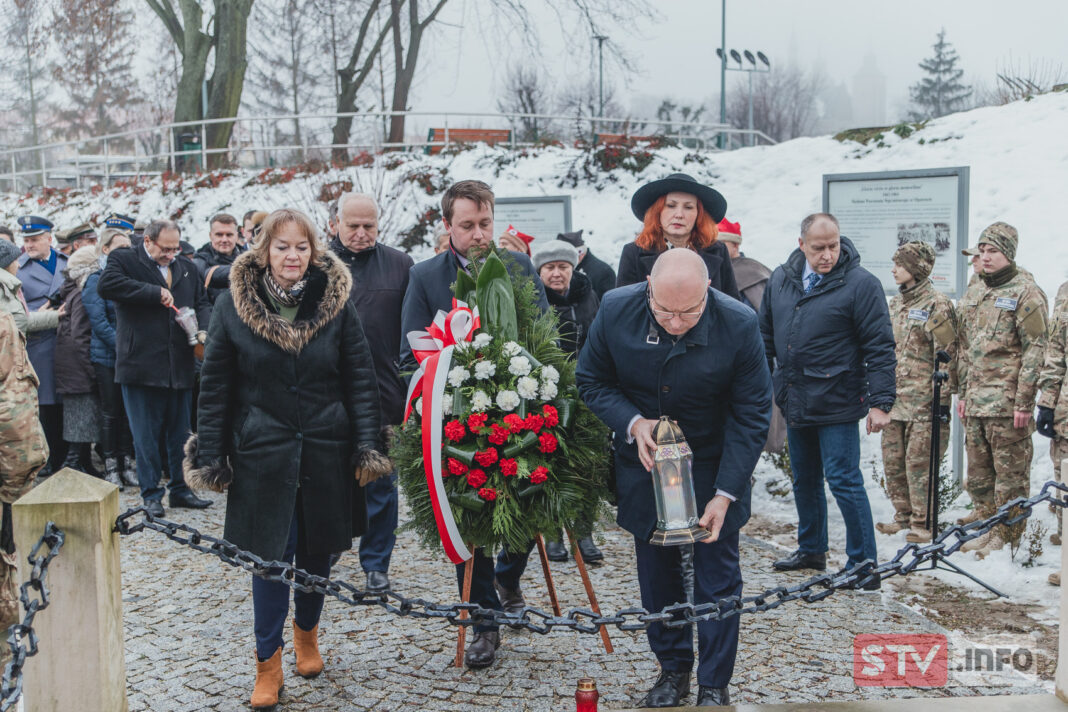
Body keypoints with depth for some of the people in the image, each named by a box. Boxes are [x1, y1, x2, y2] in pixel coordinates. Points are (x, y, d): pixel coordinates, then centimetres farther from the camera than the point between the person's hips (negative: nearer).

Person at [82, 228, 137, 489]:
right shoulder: (97, 279, -4)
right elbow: (98, 320, -11)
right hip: (106, 357, -4)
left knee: (128, 411, 6)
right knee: (110, 412, 2)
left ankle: (127, 463, 13)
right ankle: (111, 467, 11)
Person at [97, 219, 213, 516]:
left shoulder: (187, 267, 16)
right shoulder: (124, 260, 0)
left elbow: (202, 303, 16)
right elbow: (106, 285, -19)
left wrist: (203, 330, -5)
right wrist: (155, 293, -19)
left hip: (180, 367, 5)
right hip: (142, 366, -4)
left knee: (179, 433, 12)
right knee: (146, 435, 3)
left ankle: (179, 489, 22)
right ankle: (151, 494, 13)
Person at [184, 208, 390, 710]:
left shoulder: (336, 302, -2)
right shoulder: (233, 306, -3)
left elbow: (361, 379, 0)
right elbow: (215, 385, 1)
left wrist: (367, 447, -5)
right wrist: (211, 456, -2)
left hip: (326, 451, 1)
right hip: (262, 452, -1)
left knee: (317, 550, 13)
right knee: (269, 555, 1)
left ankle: (307, 633, 38)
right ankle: (268, 664, 16)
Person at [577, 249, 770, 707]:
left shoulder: (739, 325, -23)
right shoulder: (616, 310, -18)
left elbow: (751, 415, -15)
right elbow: (591, 380, -4)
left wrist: (725, 494, -19)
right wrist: (633, 422, -22)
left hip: (713, 464, -2)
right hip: (644, 463, 2)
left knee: (717, 576, 4)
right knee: (656, 571, 12)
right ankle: (672, 669, 31)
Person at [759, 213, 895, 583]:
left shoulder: (860, 283, -10)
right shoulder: (780, 280, 6)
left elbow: (880, 348, -12)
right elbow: (766, 337, 16)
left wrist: (881, 402, -16)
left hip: (837, 405, -6)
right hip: (794, 402, 6)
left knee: (844, 481, -4)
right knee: (804, 480, 18)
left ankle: (863, 563, 8)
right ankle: (811, 549, 34)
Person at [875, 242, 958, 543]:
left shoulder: (937, 305, -8)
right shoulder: (895, 304, 15)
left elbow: (947, 354, -11)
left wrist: (943, 398, -13)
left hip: (923, 400, -7)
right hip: (894, 397, 8)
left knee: (919, 462, -5)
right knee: (892, 459, 10)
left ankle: (922, 522, 6)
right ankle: (903, 516, 23)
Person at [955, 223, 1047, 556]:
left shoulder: (1026, 293, -6)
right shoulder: (973, 296, 16)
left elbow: (1034, 351, -11)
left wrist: (1024, 402, -15)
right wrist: (962, 393, 17)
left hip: (1007, 402, -7)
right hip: (976, 400, 7)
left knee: (1010, 472, 0)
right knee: (978, 470, 13)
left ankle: (1006, 535, 9)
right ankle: (983, 524, 24)